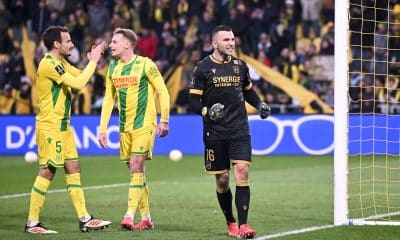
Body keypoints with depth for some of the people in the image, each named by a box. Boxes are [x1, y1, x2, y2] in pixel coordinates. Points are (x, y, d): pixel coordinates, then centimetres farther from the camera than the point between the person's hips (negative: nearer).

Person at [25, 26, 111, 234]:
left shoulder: (61, 63, 14)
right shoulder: (48, 65, -17)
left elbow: (81, 76, 20)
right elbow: (78, 83, -22)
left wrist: (92, 60, 5)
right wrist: (93, 62, -12)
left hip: (63, 126, 10)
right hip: (49, 126, -10)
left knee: (73, 168, 7)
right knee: (47, 171, -7)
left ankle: (84, 219, 9)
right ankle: (32, 223, -1)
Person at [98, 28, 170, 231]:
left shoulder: (145, 65, -8)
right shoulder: (113, 68, 10)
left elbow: (163, 92, -5)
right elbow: (108, 99, 14)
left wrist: (164, 121, -8)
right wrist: (103, 128, 9)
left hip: (144, 124, -6)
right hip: (125, 127, 6)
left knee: (136, 167, -15)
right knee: (135, 171, 6)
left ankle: (129, 216, -18)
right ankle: (146, 219, 12)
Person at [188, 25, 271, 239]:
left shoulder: (240, 66, 10)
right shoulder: (202, 68, -2)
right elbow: (193, 101, -3)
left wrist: (259, 104, 7)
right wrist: (206, 111, -23)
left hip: (239, 130, 2)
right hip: (215, 132, -2)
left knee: (242, 172, -14)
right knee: (222, 179, 3)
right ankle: (230, 223, 22)